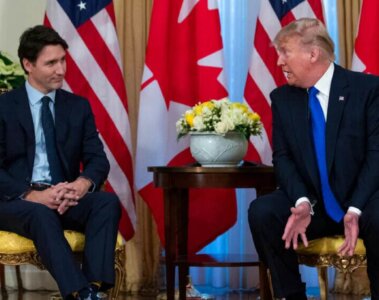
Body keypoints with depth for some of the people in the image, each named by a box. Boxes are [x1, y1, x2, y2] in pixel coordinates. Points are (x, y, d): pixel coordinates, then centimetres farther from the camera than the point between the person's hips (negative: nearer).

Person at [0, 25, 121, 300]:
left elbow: (98, 159, 4)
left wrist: (82, 184, -20)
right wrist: (33, 195, -23)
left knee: (108, 201, -27)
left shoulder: (78, 106, 12)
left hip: (65, 199, 4)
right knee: (41, 213, -38)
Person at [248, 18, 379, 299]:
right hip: (313, 205, 3)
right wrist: (302, 202, -21)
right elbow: (282, 157, 0)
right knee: (261, 211, -24)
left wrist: (355, 210, -25)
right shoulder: (282, 98, 6)